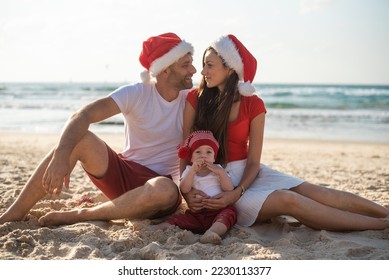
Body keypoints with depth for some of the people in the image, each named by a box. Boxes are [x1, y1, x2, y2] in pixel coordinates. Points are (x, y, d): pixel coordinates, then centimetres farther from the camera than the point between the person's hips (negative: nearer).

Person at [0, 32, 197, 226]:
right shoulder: (136, 94, -10)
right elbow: (82, 116, -22)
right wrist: (61, 156, -39)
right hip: (123, 173, 1)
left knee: (165, 191, -39)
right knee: (77, 138, -25)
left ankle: (75, 216, -23)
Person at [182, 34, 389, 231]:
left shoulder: (253, 105, -2)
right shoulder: (196, 98, -4)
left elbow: (253, 162, -5)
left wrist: (236, 193, -23)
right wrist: (186, 190, -22)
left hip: (247, 173, 3)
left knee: (314, 192, -19)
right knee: (288, 200, -25)